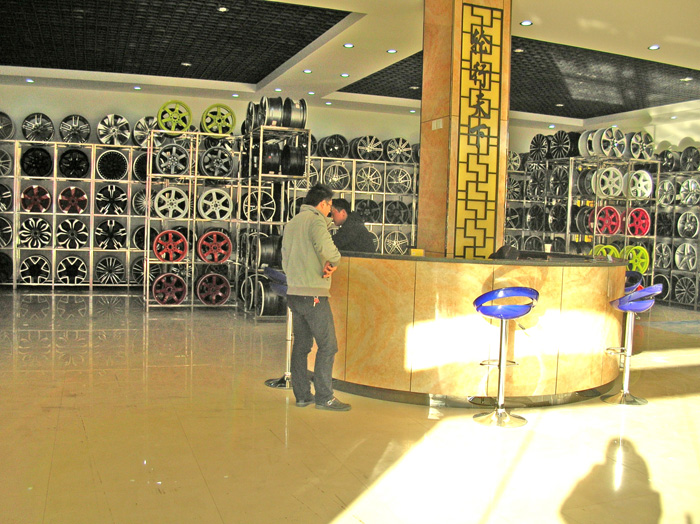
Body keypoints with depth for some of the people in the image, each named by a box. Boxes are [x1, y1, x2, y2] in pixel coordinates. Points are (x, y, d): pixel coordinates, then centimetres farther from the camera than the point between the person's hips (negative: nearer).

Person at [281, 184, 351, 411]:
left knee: (301, 345, 12)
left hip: (293, 293, 9)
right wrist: (333, 263, -7)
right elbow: (329, 250, -27)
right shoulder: (315, 221, -11)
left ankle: (302, 395, 17)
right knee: (327, 346, -2)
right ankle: (324, 397, 0)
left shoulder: (291, 223, 16)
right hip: (314, 294, -9)